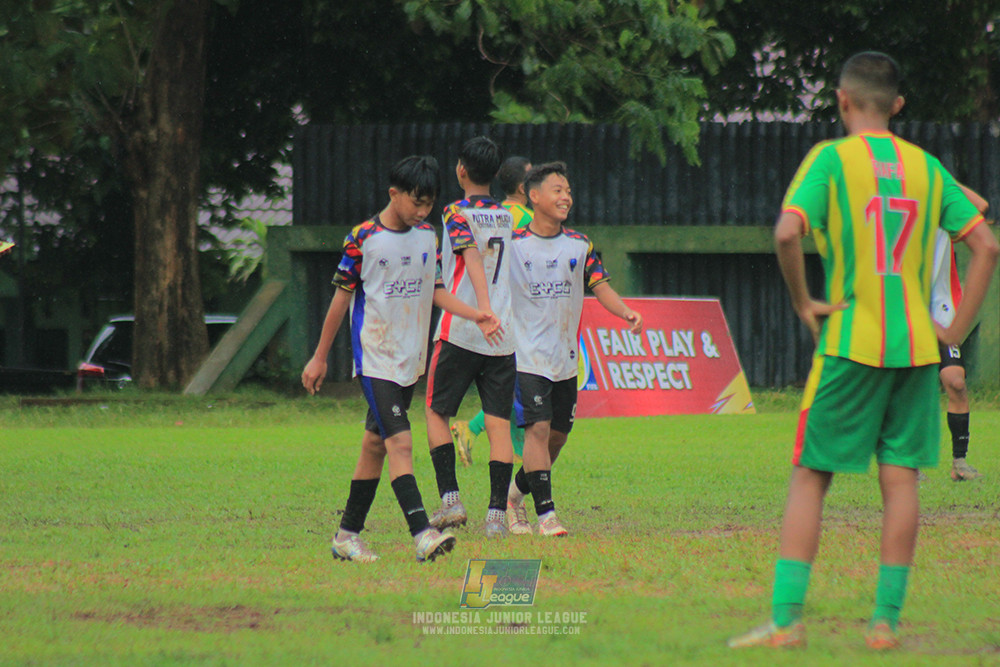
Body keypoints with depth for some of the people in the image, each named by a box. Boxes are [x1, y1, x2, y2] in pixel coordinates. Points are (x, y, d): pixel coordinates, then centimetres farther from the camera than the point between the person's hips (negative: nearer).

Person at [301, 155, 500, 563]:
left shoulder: (428, 237, 8)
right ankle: (422, 534, -27)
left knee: (376, 444, 11)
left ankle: (348, 535, 18)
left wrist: (476, 315, -4)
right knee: (399, 442, -17)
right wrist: (320, 357, 3)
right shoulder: (363, 239, -8)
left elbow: (435, 291, 13)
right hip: (375, 357, -6)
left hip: (410, 359, 6)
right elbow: (342, 297, -2)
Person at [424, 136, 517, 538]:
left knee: (436, 413, 9)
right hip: (503, 338, 4)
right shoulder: (508, 218, 13)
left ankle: (450, 498, -3)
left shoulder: (458, 213, -5)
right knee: (499, 423, 2)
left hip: (460, 334, -4)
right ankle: (497, 514, -3)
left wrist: (484, 307, -33)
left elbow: (472, 257, -21)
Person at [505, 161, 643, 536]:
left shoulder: (580, 246, 7)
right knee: (538, 428, -16)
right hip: (526, 354, -5)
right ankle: (546, 513, -16)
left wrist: (626, 313, -13)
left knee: (558, 434, 9)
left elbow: (600, 286, 4)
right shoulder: (512, 245, -3)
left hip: (565, 358, 5)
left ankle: (516, 492, 31)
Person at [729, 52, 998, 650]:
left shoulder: (831, 159, -4)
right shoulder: (928, 168, 9)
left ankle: (786, 618, -3)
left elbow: (787, 232, -20)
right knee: (901, 479, 6)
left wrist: (803, 302, -6)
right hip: (916, 344, 3)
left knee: (810, 478, 2)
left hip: (850, 342, -3)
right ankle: (887, 619, 5)